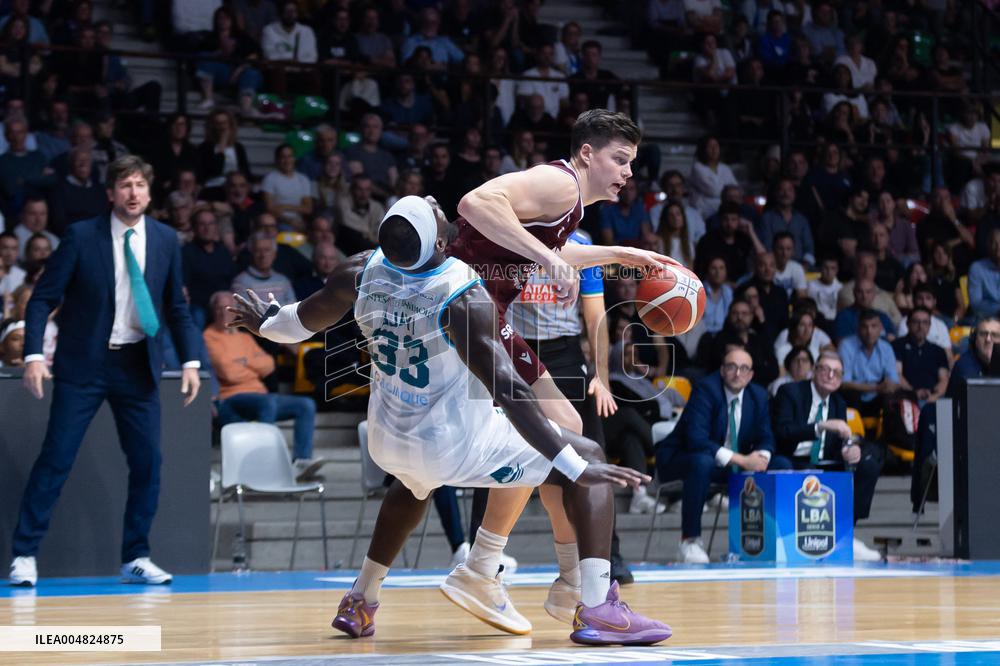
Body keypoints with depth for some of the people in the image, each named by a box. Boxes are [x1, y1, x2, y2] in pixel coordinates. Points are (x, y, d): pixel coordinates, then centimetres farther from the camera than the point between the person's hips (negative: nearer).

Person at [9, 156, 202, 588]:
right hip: (83, 363, -3)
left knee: (147, 462, 1)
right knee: (55, 458, -5)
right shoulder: (81, 236, -6)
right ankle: (24, 556, 1)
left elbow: (176, 306, 12)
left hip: (139, 365, 3)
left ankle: (136, 559, 13)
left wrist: (190, 361, 3)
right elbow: (43, 298, -5)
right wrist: (33, 355, -16)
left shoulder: (165, 240, 4)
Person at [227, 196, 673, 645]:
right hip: (458, 448, -6)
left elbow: (303, 322, 8)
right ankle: (597, 608, -11)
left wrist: (265, 325, 32)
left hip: (388, 440, 6)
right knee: (589, 456, 3)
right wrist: (576, 468, -30)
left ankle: (359, 602, 43)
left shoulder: (360, 274, -11)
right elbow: (508, 390, -32)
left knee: (415, 482, 42)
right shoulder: (464, 299, -28)